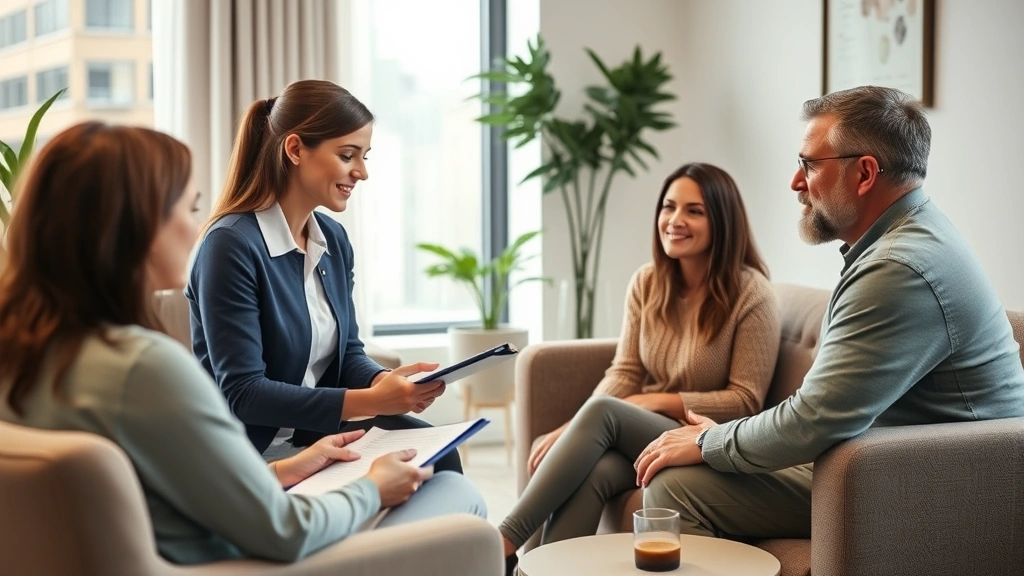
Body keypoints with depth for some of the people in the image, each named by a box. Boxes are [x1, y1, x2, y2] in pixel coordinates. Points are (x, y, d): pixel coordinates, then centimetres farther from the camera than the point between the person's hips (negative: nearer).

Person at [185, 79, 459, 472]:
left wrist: (386, 381, -11)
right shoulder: (231, 245, -17)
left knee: (437, 456, -17)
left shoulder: (334, 240, 8)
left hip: (321, 433, 7)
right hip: (257, 454, -7)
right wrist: (371, 401, -27)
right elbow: (242, 394, -21)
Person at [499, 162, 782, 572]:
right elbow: (624, 373, 3)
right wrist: (576, 426, -16)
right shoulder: (647, 284, 6)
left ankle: (506, 541, -26)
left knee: (602, 411, -30)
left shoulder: (751, 293, -10)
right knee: (589, 472, -32)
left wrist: (659, 401, -16)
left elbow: (746, 401, -9)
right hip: (641, 432, 4)